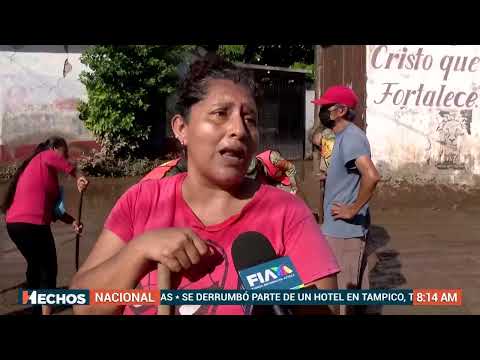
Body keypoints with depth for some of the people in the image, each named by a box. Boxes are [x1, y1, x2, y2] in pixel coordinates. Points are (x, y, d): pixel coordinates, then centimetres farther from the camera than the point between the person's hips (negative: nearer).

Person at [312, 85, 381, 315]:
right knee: (353, 287, 21)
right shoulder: (345, 136, 12)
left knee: (344, 289, 3)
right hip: (343, 227, 10)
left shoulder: (350, 138, -20)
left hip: (344, 229, -10)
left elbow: (371, 176, -33)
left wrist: (353, 209, -24)